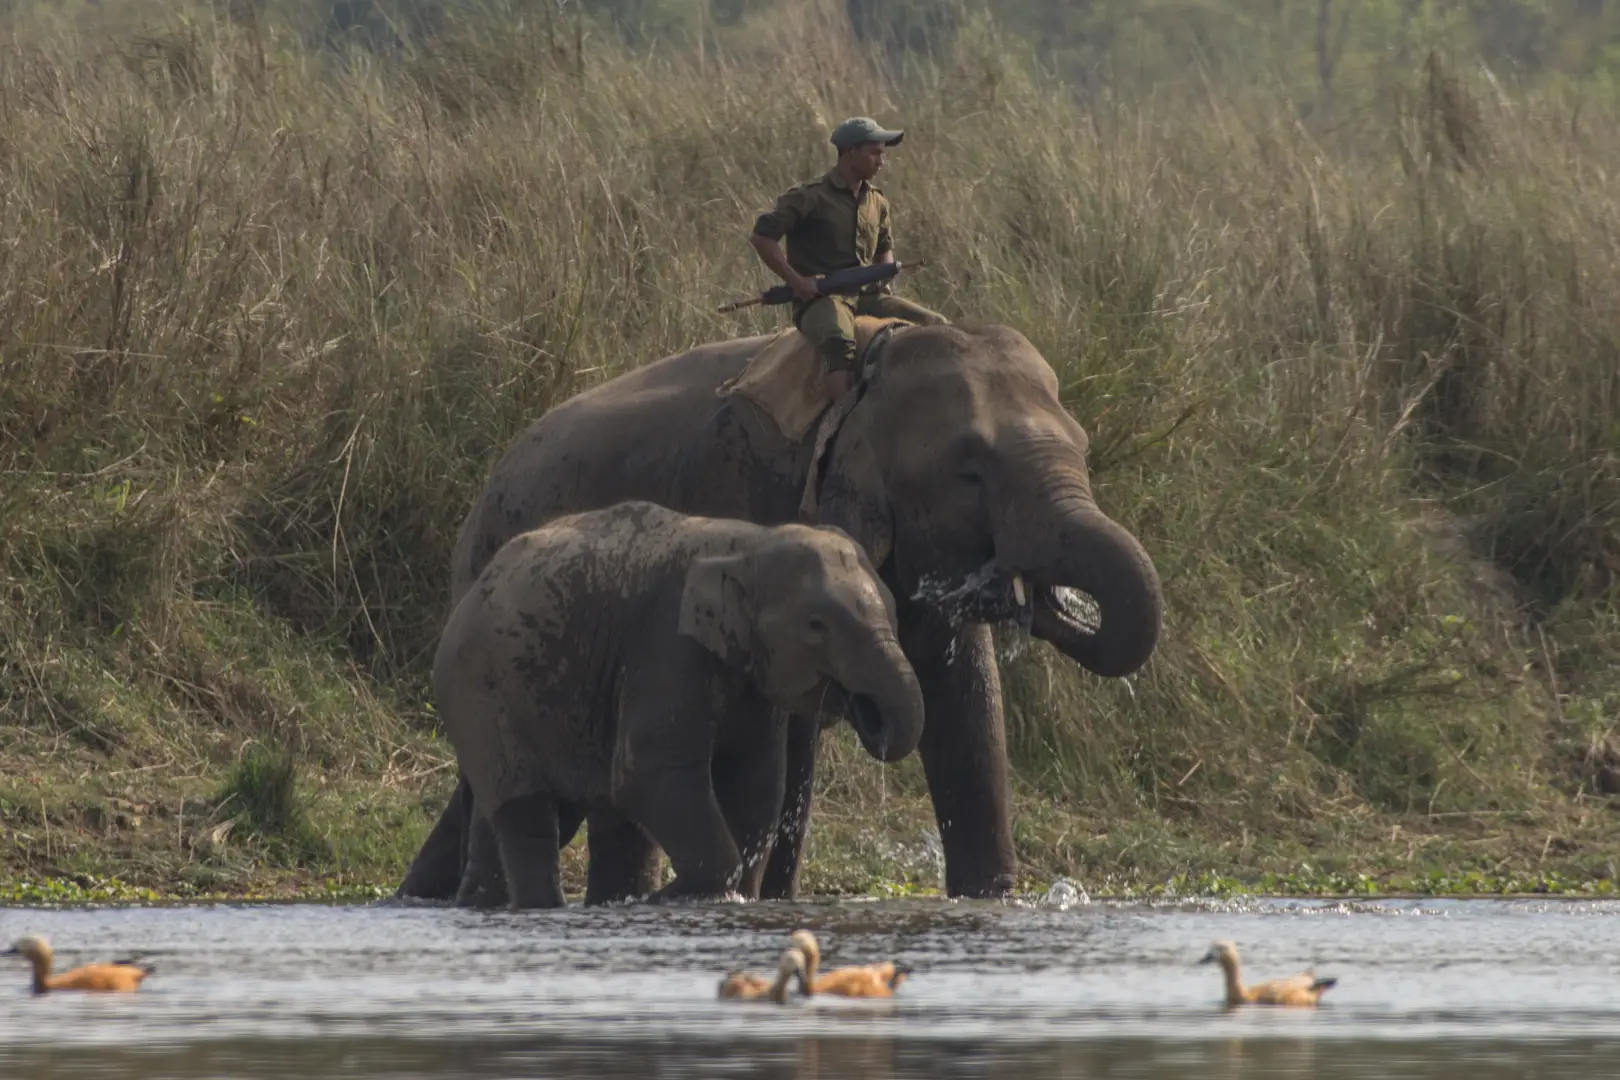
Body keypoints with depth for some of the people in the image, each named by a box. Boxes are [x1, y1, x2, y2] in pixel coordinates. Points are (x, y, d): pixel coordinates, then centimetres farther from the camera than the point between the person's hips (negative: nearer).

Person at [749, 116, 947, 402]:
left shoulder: (877, 203, 17)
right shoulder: (812, 197, -5)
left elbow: (884, 248, 34)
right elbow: (761, 237, -9)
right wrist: (797, 281, -12)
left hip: (867, 296, 7)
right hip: (819, 300, -7)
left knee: (935, 325, -7)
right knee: (840, 340, -40)